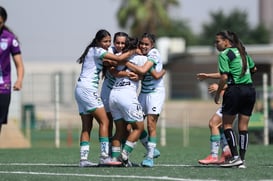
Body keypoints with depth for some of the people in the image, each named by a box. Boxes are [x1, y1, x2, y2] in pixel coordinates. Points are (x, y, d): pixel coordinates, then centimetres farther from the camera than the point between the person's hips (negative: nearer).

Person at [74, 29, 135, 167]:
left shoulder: (92, 51, 21)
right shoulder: (97, 51, -8)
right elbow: (119, 59, -16)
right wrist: (133, 51, -1)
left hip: (80, 89, 10)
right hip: (88, 88, -10)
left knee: (87, 127, 5)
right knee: (104, 121, -11)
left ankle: (83, 159, 0)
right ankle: (104, 156, -18)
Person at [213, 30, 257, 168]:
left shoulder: (224, 55, -7)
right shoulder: (242, 52, 14)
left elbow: (224, 77, -15)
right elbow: (253, 69, 25)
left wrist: (217, 93, -6)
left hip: (235, 91, -7)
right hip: (250, 89, 7)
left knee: (227, 124, 4)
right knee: (243, 127, 7)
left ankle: (235, 157, -5)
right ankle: (242, 160, 5)